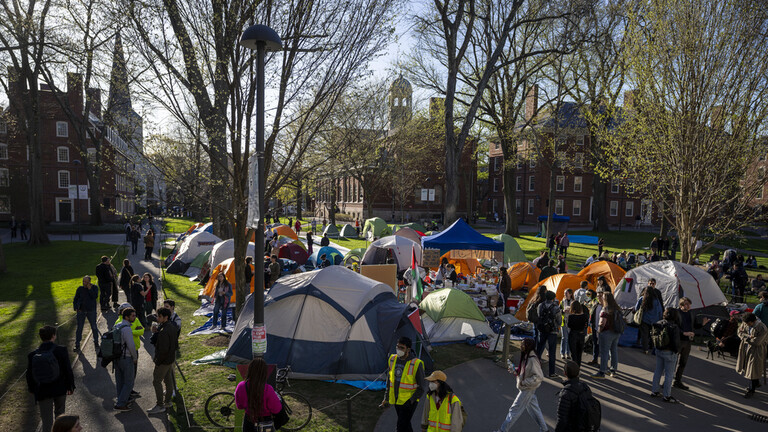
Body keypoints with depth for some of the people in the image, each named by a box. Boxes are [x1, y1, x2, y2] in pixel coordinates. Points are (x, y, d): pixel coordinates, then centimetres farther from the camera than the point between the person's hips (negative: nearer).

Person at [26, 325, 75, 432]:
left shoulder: (32, 355, -7)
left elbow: (29, 375, 1)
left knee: (46, 420, 9)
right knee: (59, 413, 24)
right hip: (60, 389, -1)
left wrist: (33, 390, 15)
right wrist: (70, 386, 1)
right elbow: (68, 370, -11)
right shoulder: (60, 350, -14)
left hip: (42, 391, 1)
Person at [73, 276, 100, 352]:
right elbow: (75, 299, 6)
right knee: (79, 328, 1)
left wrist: (90, 289, -18)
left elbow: (95, 296, -16)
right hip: (81, 311, 1)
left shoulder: (94, 287, -1)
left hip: (91, 311, -1)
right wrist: (76, 308, -7)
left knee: (94, 327, 6)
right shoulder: (80, 288, 1)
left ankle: (96, 343, 22)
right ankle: (77, 345, 11)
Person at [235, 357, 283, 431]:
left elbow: (239, 406, 1)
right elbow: (276, 409, -17)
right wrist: (276, 396, -2)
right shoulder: (268, 390, -29)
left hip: (248, 423, 4)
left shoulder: (241, 387, -17)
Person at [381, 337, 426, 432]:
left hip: (409, 402, -6)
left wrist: (411, 401, -16)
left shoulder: (416, 364, -19)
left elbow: (422, 387, -12)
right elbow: (389, 379, 12)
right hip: (396, 400, 6)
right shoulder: (392, 359, -2)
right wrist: (386, 398, 12)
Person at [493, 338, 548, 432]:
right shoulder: (525, 356, 0)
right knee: (533, 407, 21)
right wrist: (515, 370, -3)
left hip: (527, 389, -9)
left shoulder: (532, 360, -28)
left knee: (515, 409, 3)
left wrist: (524, 382, -24)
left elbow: (539, 377, -26)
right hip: (523, 387, 9)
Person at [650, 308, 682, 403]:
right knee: (669, 374, 5)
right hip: (669, 352, -6)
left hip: (659, 351, 7)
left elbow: (654, 337, 6)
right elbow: (676, 341, -17)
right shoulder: (674, 327, -21)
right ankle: (667, 396, 12)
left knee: (658, 371, 17)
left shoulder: (658, 324, -1)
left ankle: (654, 391, 25)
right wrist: (677, 350, 0)